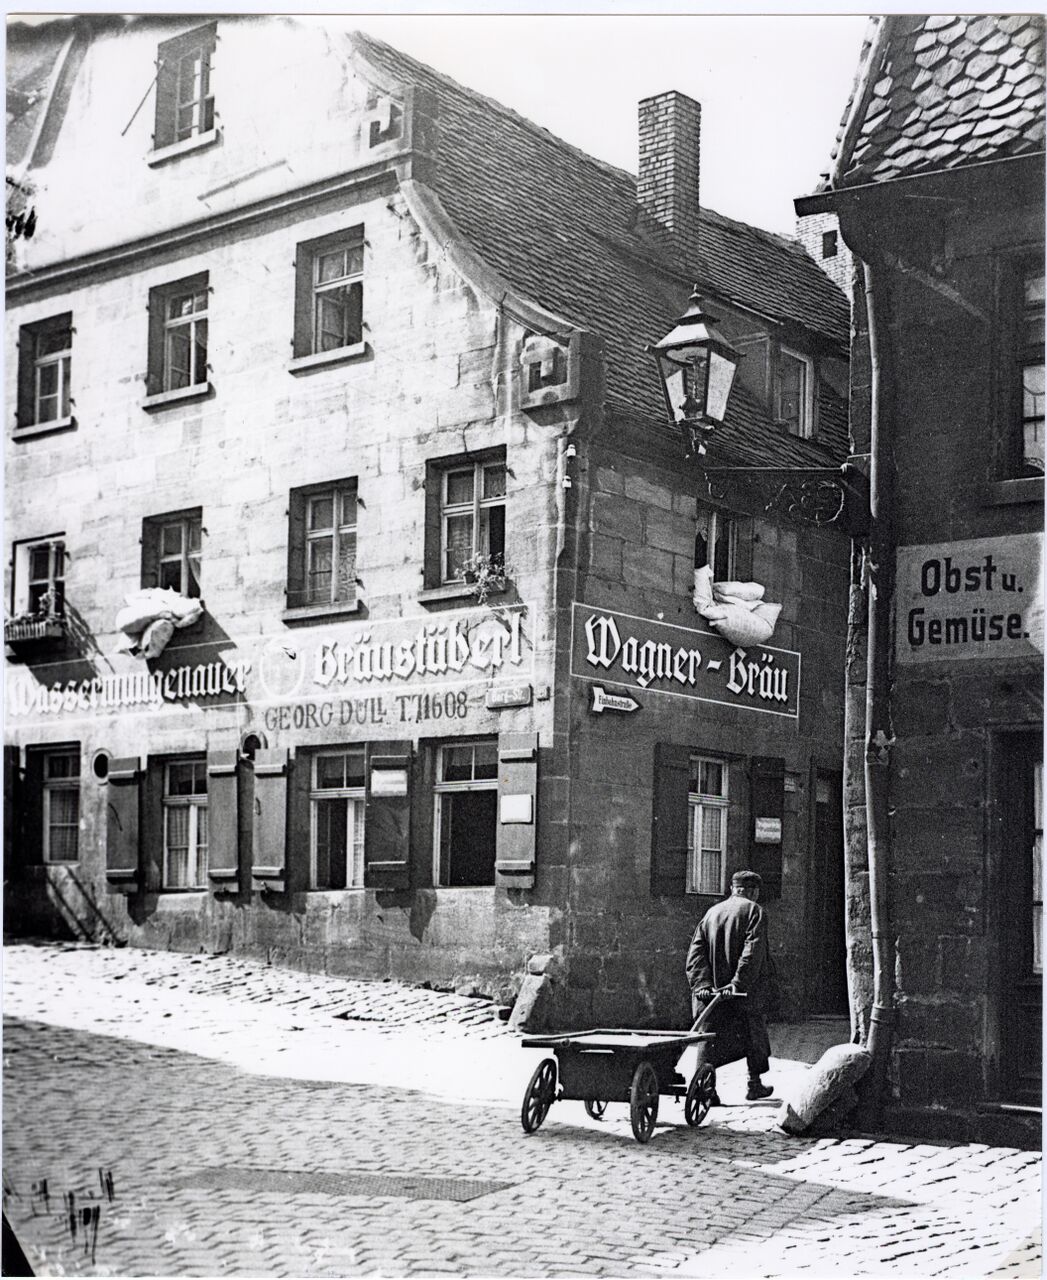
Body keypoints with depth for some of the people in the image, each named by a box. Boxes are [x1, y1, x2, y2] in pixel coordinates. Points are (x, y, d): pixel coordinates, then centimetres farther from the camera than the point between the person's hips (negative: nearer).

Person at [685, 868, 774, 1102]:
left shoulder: (712, 912, 13)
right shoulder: (754, 911, -3)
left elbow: (695, 951, 2)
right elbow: (753, 952, -17)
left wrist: (702, 984, -7)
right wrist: (739, 983, -21)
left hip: (711, 989, 4)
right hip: (747, 992, -4)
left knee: (710, 1038, 4)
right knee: (755, 1034, 15)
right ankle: (754, 1084, 24)